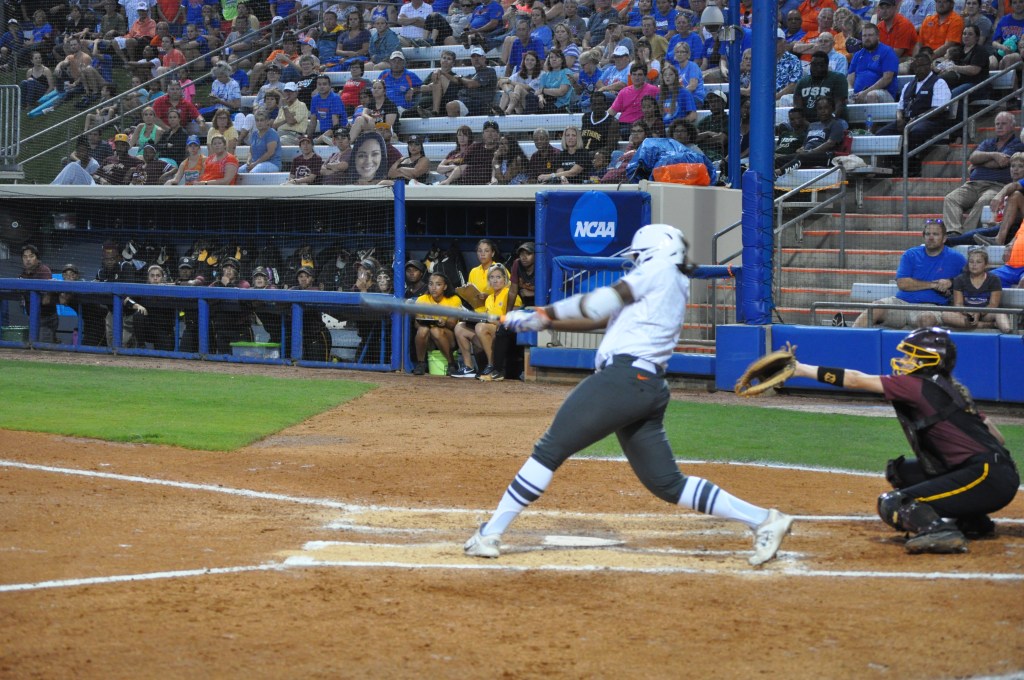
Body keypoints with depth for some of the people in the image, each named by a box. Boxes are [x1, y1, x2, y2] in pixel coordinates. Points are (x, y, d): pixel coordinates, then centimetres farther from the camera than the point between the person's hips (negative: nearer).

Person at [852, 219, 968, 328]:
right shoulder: (911, 255, 14)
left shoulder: (955, 259, 11)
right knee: (874, 309, -26)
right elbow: (902, 283, 1)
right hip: (901, 301, 2)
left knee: (928, 318, -40)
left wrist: (951, 283, -2)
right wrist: (933, 284, -2)